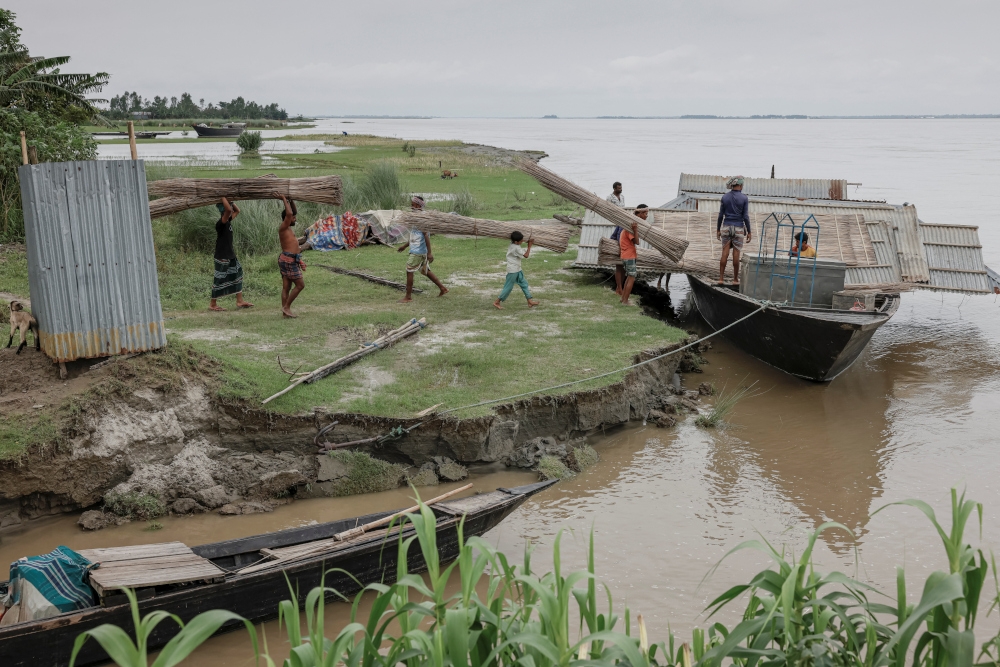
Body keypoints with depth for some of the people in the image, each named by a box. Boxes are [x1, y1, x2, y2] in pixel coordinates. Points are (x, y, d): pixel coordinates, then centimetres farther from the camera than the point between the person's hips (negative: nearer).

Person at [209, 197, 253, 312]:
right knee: (219, 280, 0)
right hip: (222, 257, -9)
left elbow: (237, 210, 21)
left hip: (230, 255, 9)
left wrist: (230, 201, 7)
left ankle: (239, 301, 17)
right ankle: (212, 304, 11)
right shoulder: (221, 223, -20)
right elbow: (228, 209, -36)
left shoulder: (228, 221, 6)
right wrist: (223, 197, -25)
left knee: (238, 275, 11)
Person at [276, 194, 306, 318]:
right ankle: (286, 307, -3)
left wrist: (291, 200, 15)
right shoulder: (283, 228, -10)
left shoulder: (288, 228, 16)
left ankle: (285, 311, 7)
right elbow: (289, 213, -25)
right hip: (289, 260, -10)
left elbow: (295, 211, 27)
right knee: (300, 285, -6)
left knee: (286, 287, 7)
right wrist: (284, 199, -14)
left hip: (289, 260, 10)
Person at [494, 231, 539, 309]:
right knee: (508, 287, -1)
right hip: (513, 270, -10)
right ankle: (497, 302, 7)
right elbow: (526, 255, -23)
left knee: (524, 284, 12)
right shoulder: (516, 248, -25)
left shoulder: (512, 244, 1)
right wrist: (529, 246, -14)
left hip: (517, 269, 10)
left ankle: (530, 301, 16)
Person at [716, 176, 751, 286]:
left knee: (725, 253, 3)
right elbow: (745, 217, -9)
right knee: (736, 254, 3)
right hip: (738, 228, -2)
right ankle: (735, 279, 9)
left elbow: (721, 215, 1)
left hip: (726, 227, 2)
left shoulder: (725, 197, -1)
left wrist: (718, 230, 8)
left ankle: (721, 278, 0)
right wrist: (749, 232, -2)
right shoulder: (744, 198, -8)